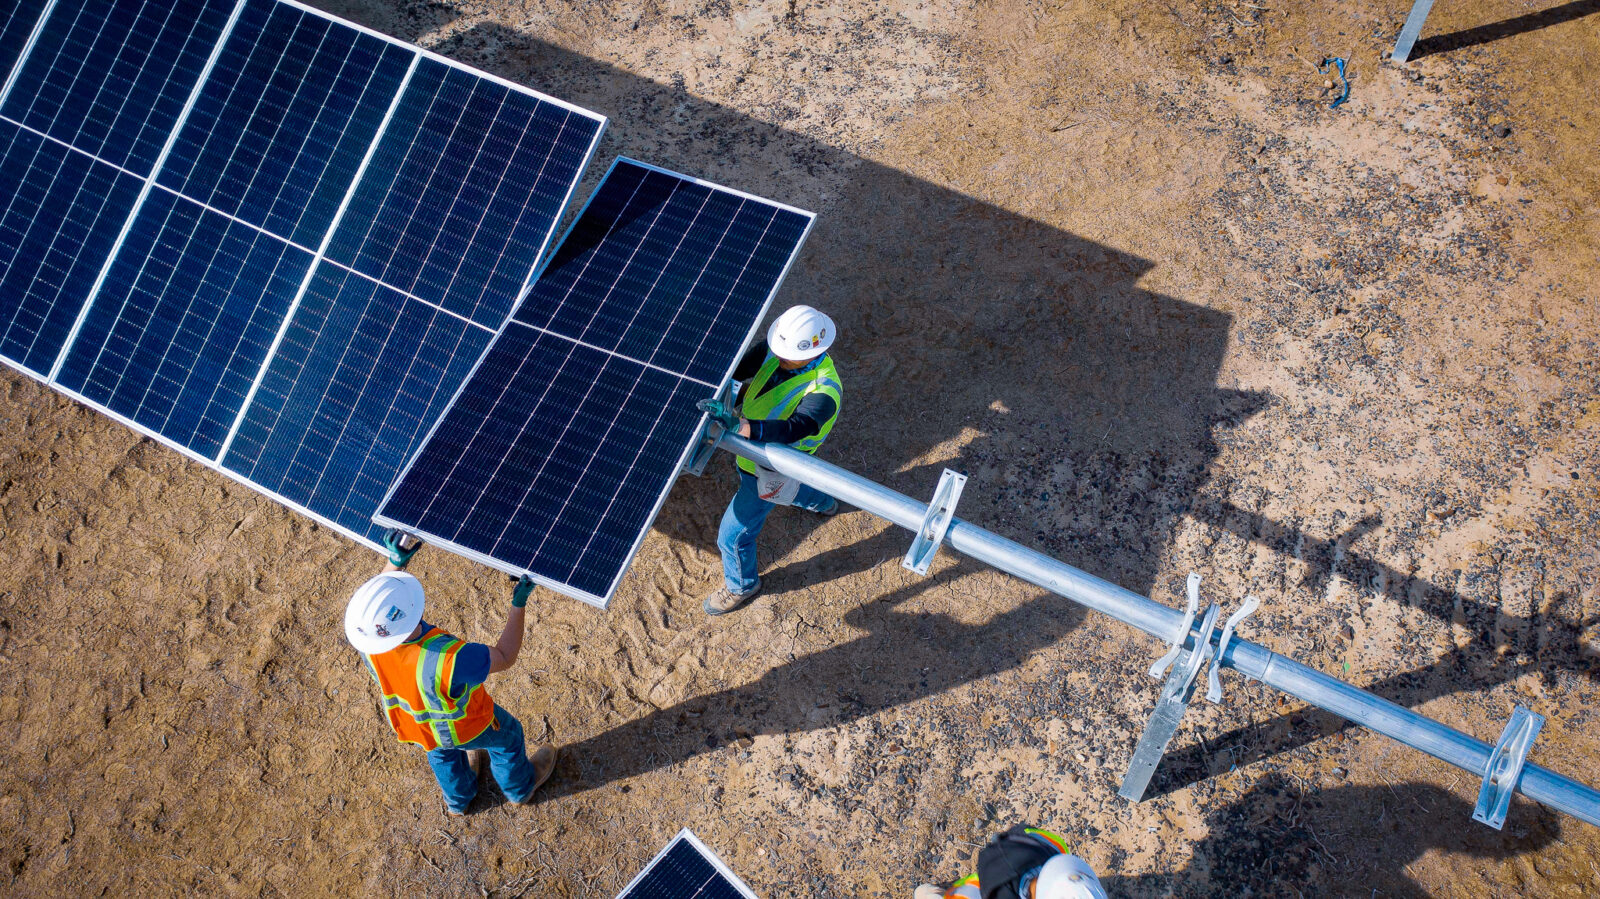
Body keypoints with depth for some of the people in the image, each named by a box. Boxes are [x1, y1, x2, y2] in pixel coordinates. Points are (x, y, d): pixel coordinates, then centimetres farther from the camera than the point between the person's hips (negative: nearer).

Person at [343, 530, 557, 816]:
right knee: (507, 736, 29)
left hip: (411, 721, 5)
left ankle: (458, 799, 68)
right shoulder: (447, 660, -49)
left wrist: (395, 562, -21)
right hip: (462, 725, -4)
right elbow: (504, 657, -31)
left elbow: (379, 599, -9)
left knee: (441, 752, 38)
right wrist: (519, 605, -27)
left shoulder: (365, 632, -34)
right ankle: (520, 786, 60)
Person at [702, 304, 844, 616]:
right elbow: (739, 366, -9)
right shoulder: (776, 347, -17)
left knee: (733, 534, 6)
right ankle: (820, 502, 69)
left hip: (770, 469, -8)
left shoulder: (824, 391, -38)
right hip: (751, 449, 8)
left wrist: (740, 427, -64)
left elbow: (794, 428, -51)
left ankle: (741, 586, 38)